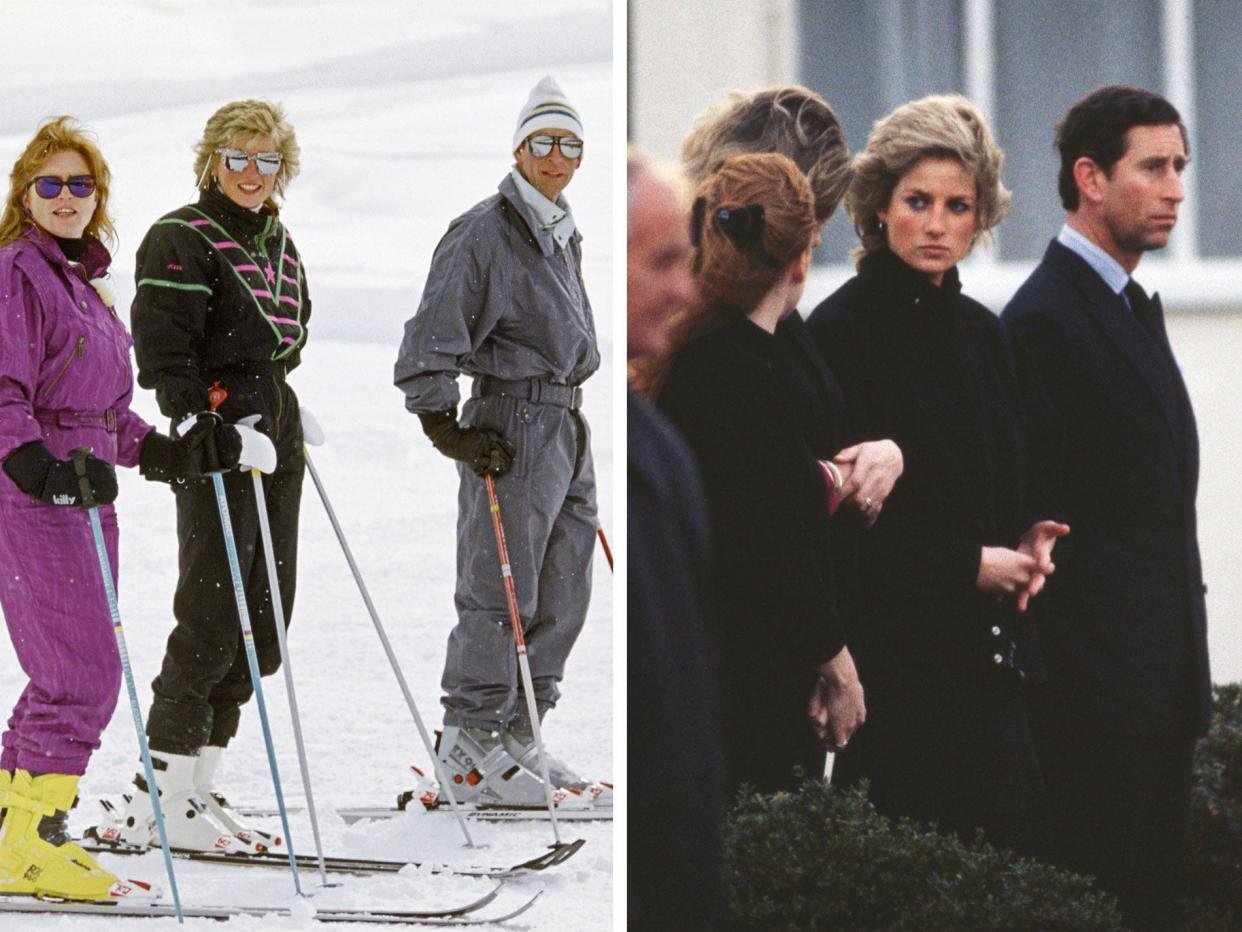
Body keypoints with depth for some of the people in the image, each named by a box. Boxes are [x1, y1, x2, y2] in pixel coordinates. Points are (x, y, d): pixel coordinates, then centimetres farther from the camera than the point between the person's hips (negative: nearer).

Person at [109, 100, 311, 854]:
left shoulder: (279, 245, 17)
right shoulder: (182, 240, -7)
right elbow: (162, 346, -16)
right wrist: (195, 424, -24)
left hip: (275, 434, 8)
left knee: (266, 613, 6)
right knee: (215, 612, -12)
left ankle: (200, 785, 12)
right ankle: (161, 797, -9)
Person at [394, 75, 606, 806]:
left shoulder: (564, 237, 18)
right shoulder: (484, 233, -10)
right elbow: (432, 340, -13)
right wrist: (446, 428, -17)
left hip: (568, 423, 9)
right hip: (512, 427, -9)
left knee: (563, 594, 9)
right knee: (502, 592, -7)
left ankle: (518, 734, 17)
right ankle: (470, 748, -1)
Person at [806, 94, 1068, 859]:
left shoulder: (983, 332, 14)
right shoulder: (841, 331, -7)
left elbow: (1032, 473, 24)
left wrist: (1032, 539, 2)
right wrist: (970, 564, -11)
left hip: (990, 647, 7)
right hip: (898, 647, -7)